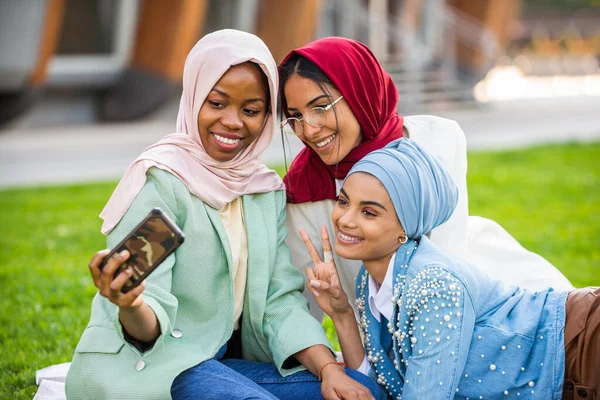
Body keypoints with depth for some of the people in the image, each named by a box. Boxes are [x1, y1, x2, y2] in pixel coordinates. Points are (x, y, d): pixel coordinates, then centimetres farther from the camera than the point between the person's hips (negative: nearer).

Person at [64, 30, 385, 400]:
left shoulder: (269, 190, 8)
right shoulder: (161, 181, -13)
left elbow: (282, 300, 3)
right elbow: (150, 325, -18)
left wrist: (329, 369, -14)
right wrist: (130, 307, -41)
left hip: (228, 361, 6)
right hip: (149, 364, -6)